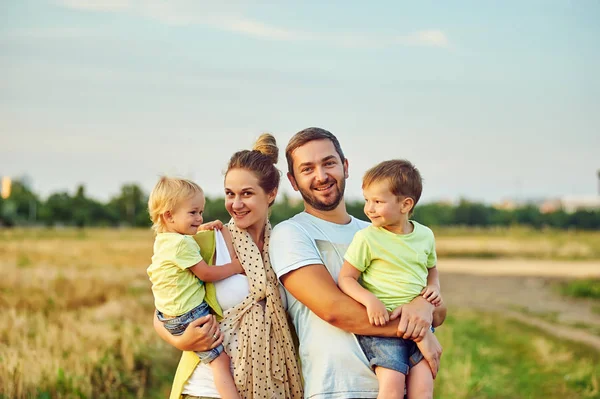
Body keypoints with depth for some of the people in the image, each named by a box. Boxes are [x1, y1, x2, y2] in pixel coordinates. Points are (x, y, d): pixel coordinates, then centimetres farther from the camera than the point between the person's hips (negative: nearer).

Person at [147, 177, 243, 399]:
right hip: (189, 316, -10)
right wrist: (236, 266, -6)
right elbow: (207, 274, -17)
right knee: (220, 359, -13)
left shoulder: (162, 240, 8)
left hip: (168, 315, 10)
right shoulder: (182, 243, -21)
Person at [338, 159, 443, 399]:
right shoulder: (367, 238, -4)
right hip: (382, 322, -4)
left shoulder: (425, 235, 9)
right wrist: (370, 300, -21)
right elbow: (346, 278, -4)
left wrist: (434, 288, 5)